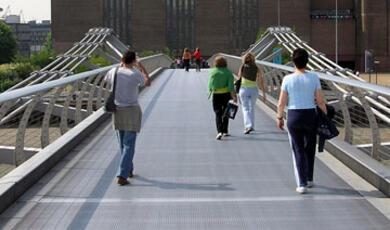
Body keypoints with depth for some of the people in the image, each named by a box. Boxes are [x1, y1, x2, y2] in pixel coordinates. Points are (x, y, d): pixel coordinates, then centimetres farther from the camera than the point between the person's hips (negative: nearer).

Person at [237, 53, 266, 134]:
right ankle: (251, 126, 27)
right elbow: (261, 82, -1)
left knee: (245, 109, 2)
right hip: (254, 90, 2)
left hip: (244, 90, -2)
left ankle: (248, 126, -16)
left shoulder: (242, 68, -2)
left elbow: (239, 79, 4)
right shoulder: (257, 69, 1)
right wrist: (264, 94, 3)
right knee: (252, 108, 20)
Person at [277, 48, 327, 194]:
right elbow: (320, 101, -5)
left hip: (293, 116, -1)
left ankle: (301, 184, 1)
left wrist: (279, 117, 10)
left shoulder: (288, 79, -7)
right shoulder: (314, 78, -6)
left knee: (298, 150, 7)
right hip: (310, 116, 1)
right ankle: (309, 179, 31)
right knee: (309, 149, 19)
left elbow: (281, 102, -4)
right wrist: (326, 115, 8)